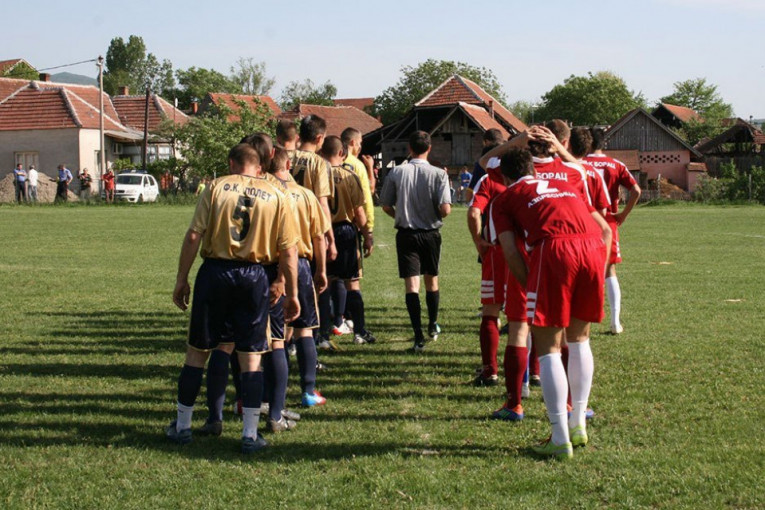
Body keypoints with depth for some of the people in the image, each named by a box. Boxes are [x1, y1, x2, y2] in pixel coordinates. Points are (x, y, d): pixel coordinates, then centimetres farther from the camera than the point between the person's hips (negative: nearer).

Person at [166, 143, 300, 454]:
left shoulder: (216, 188, 2)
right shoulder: (275, 196, 4)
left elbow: (194, 236, -4)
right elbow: (289, 249, 1)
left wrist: (182, 279, 2)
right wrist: (291, 293, 7)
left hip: (215, 271, 0)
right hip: (253, 277, 0)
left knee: (197, 351, 11)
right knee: (251, 356, 7)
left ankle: (182, 426, 19)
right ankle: (250, 434, 7)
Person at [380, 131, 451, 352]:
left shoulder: (396, 173, -5)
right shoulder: (438, 174, -9)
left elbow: (386, 206, -1)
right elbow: (445, 209, -16)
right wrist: (437, 214, 8)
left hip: (406, 233, -1)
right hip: (430, 233, 1)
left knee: (411, 284, -3)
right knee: (432, 280, 19)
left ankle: (419, 336, -13)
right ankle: (433, 325, 36)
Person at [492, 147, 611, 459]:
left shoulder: (505, 199, 22)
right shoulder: (565, 186, 36)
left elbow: (511, 252, 7)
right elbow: (605, 229, 30)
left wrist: (531, 288, 15)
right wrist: (597, 274, 28)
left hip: (554, 249, -5)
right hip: (593, 248, 5)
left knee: (548, 348, 4)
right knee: (579, 337, 22)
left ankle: (560, 440, 1)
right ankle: (577, 425, 26)